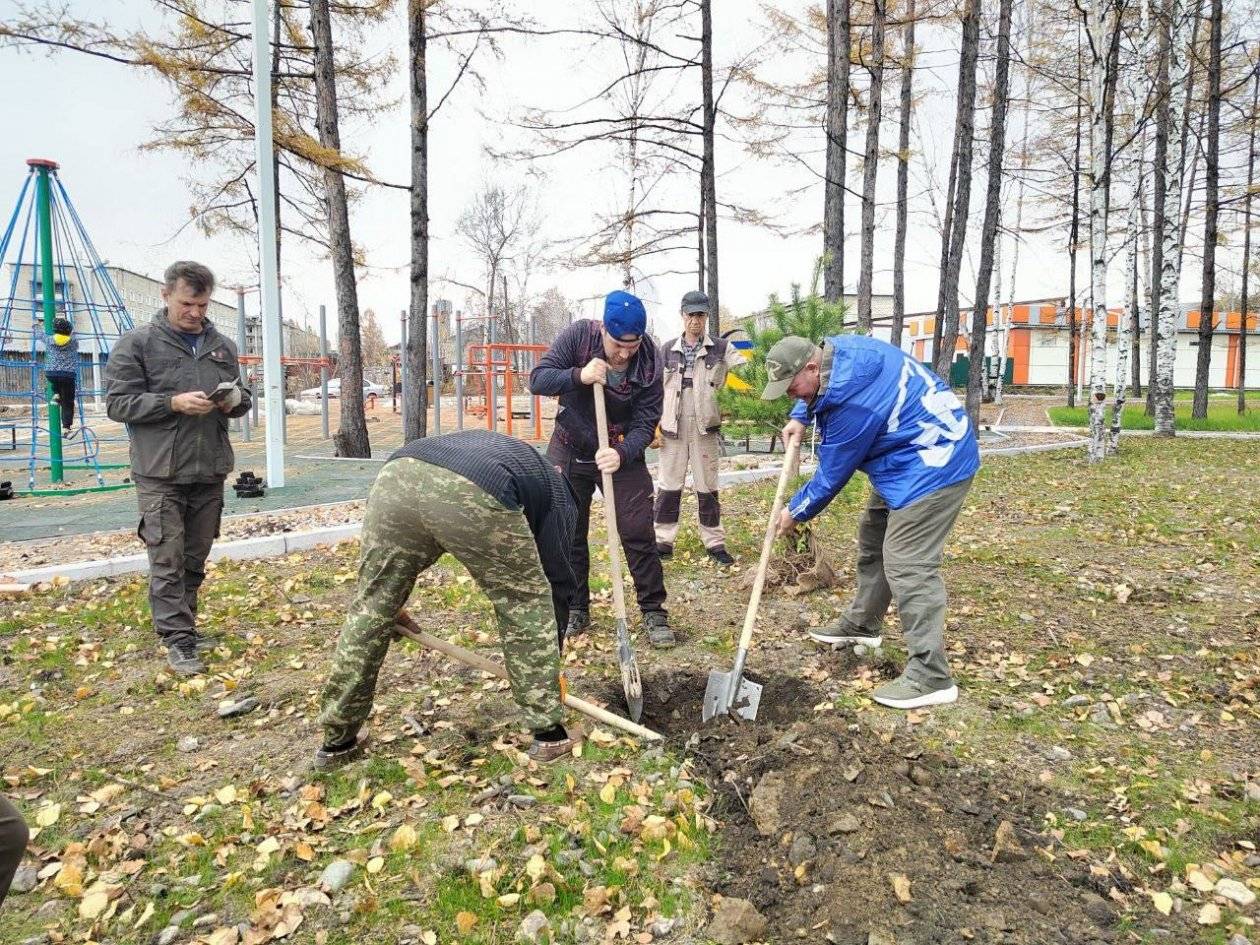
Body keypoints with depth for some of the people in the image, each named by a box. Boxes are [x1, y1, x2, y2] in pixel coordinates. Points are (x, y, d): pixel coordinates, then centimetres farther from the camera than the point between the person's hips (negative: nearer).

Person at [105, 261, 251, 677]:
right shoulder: (137, 343, -2)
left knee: (196, 558, 14)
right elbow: (117, 403, -6)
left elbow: (241, 396, 20)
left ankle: (184, 626, 28)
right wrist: (173, 402, -19)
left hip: (210, 471, 5)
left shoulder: (222, 346, 12)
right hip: (161, 474, -4)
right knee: (168, 560, -3)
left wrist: (235, 401, -5)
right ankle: (177, 640, 4)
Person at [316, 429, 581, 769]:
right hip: (473, 495, -5)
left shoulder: (490, 448, 45)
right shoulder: (556, 495, 31)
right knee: (528, 604, 18)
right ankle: (549, 734, 26)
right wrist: (551, 666, 44)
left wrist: (391, 600, 49)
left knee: (370, 609, 20)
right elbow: (559, 583, 31)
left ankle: (337, 742, 35)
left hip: (396, 477, 5)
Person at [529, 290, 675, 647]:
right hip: (568, 452, 1)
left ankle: (654, 611, 9)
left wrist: (622, 453, -37)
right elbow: (537, 380, -18)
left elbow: (645, 424, -18)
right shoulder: (578, 335, -17)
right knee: (567, 534, 7)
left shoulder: (650, 362, -18)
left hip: (622, 454, -1)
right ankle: (576, 610, 22)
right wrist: (579, 376, -35)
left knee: (638, 533, -5)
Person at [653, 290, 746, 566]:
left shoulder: (721, 348, 3)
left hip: (705, 428, -1)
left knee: (707, 487, 7)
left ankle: (715, 542, 17)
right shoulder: (667, 349, 7)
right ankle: (663, 541, 16)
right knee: (668, 486, 5)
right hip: (673, 428, 1)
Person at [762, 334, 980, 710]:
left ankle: (931, 677, -11)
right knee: (872, 540, 19)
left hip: (934, 465, -11)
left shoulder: (851, 403, -29)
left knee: (907, 565, -15)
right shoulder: (835, 349, -2)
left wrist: (795, 512, -2)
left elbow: (831, 475, -16)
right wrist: (799, 418, 8)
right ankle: (862, 625, 35)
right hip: (908, 458, 11)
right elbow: (817, 392, 24)